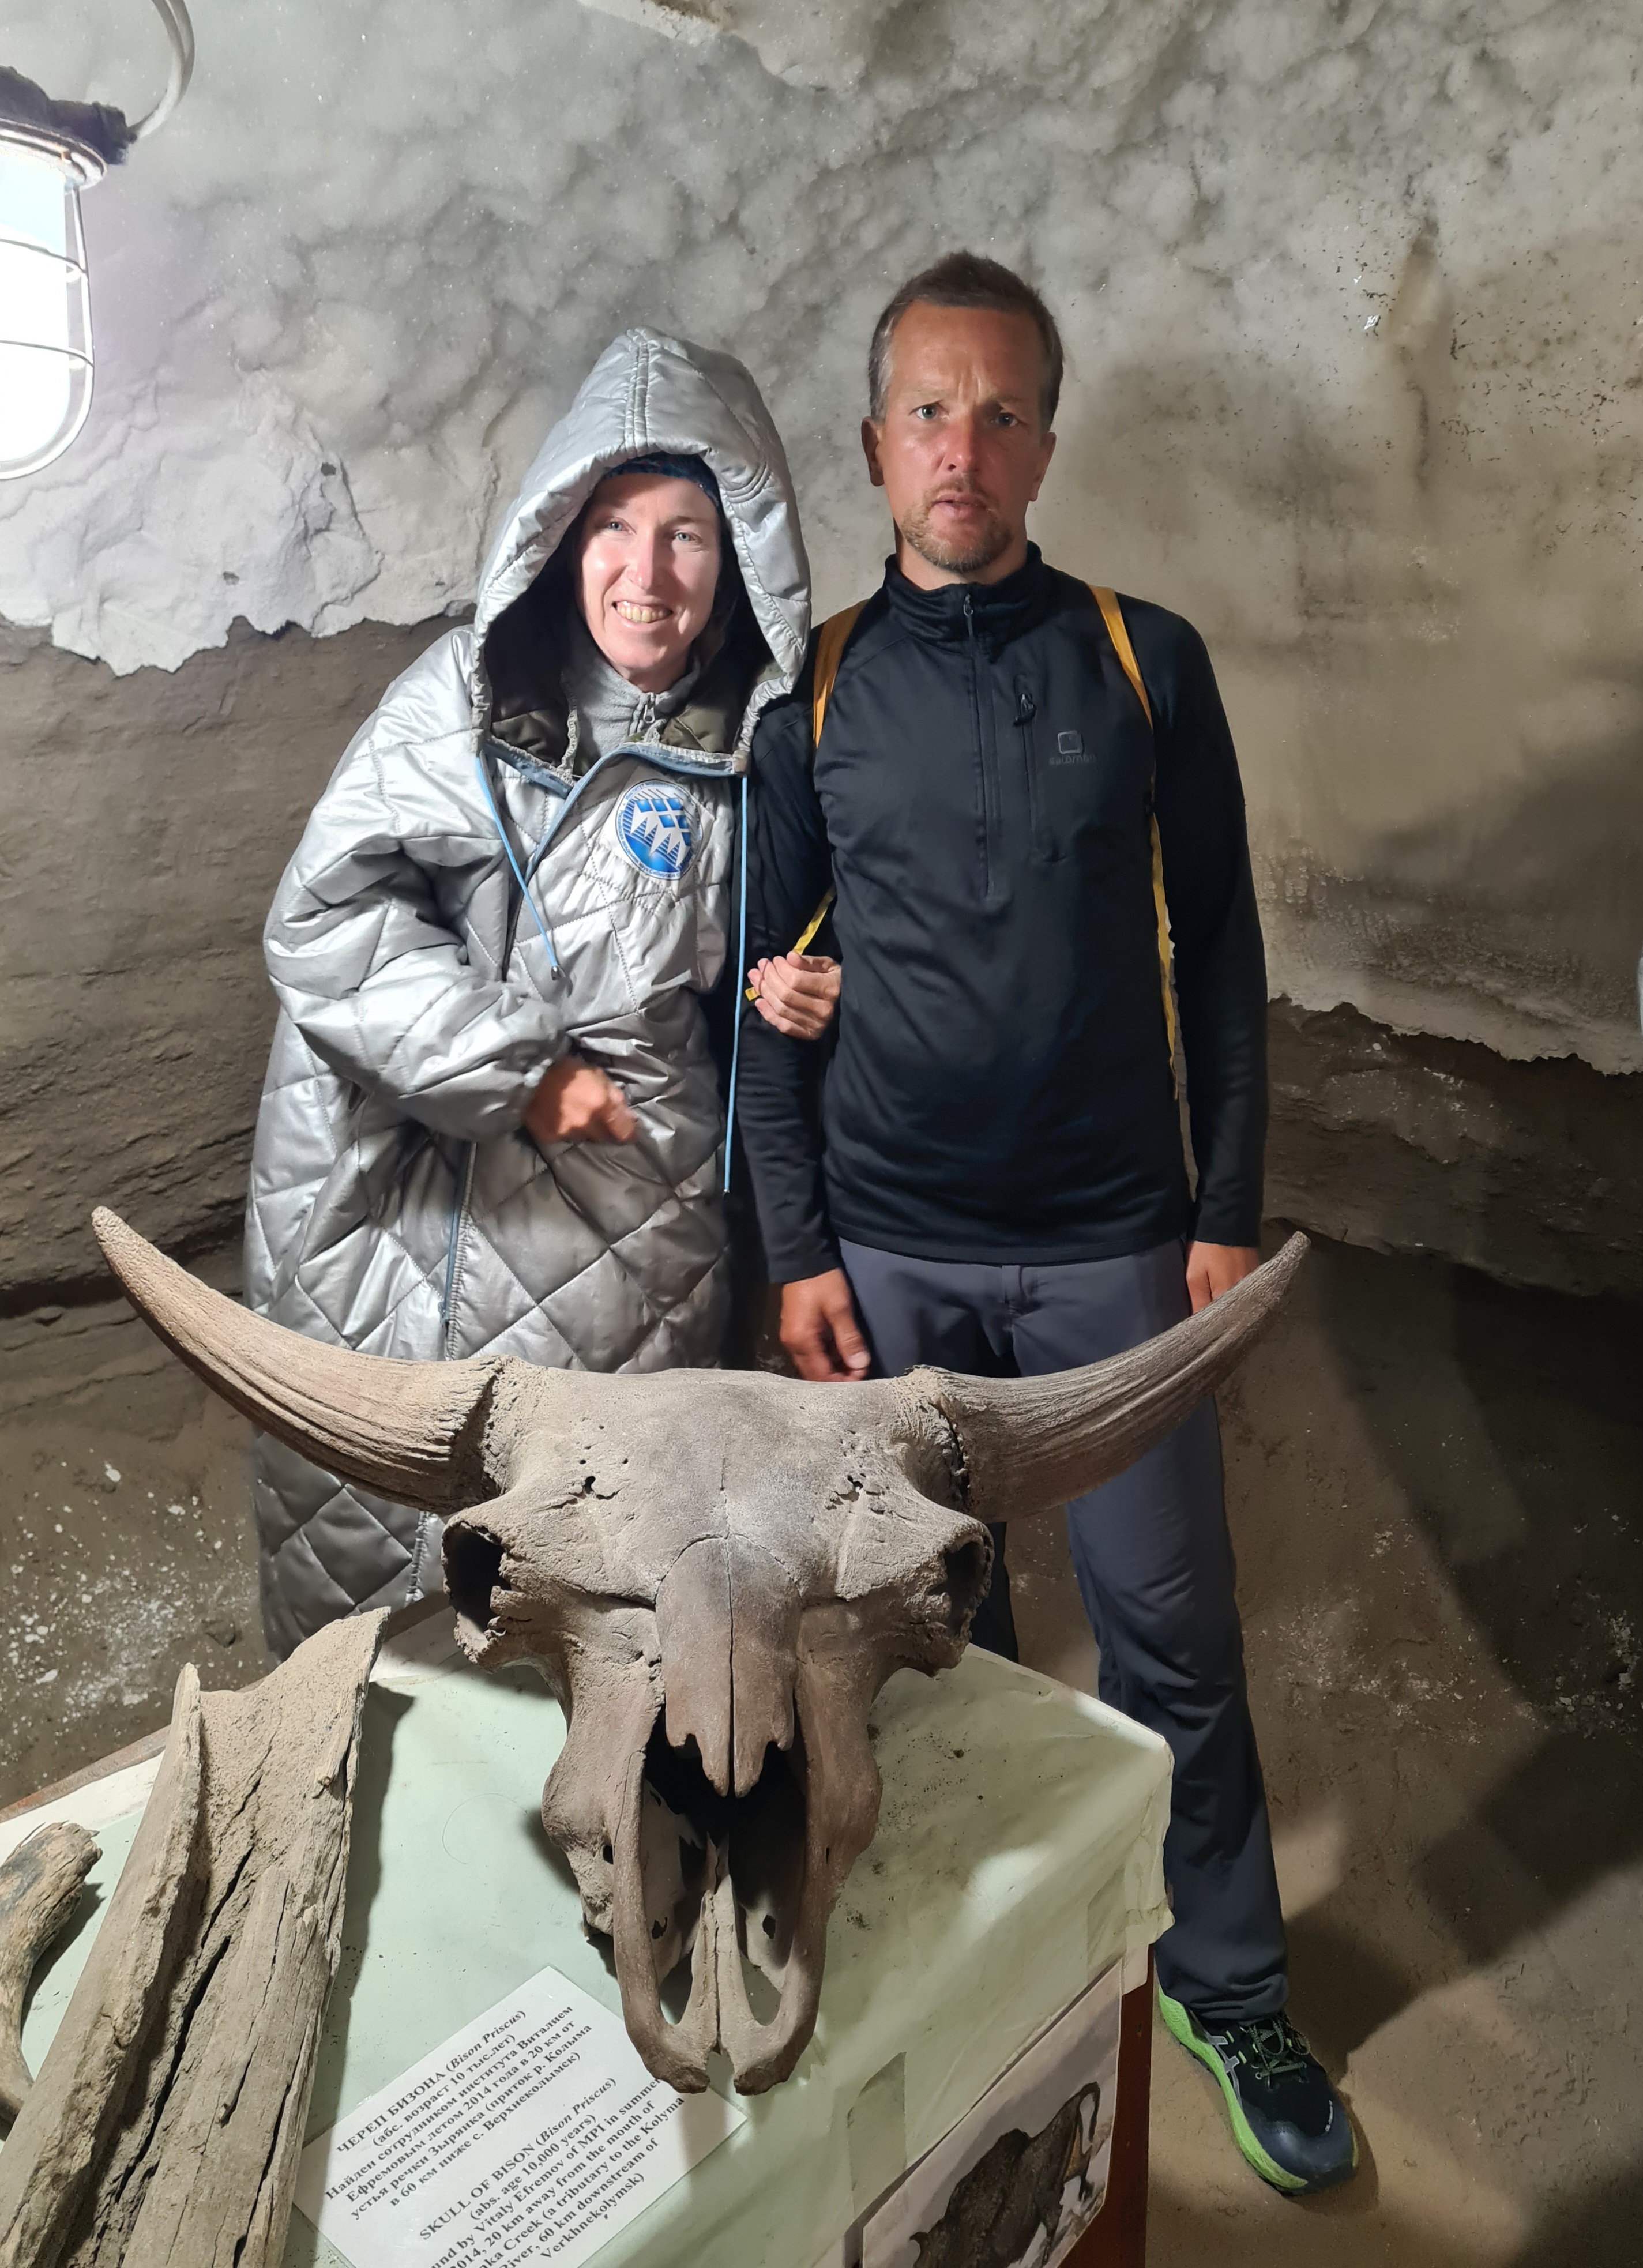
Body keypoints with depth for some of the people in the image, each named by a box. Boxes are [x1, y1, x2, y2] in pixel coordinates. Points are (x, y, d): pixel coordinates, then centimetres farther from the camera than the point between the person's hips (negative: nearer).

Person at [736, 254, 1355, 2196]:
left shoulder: (1146, 662, 2)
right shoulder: (814, 687, 2)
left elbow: (1218, 952, 3)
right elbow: (769, 987, 2)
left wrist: (1227, 1212, -2)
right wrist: (795, 1251, -3)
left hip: (1113, 1248, 0)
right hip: (891, 1259, 1)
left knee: (1174, 1642, 8)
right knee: (933, 1634, 13)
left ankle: (1230, 1994, 31)